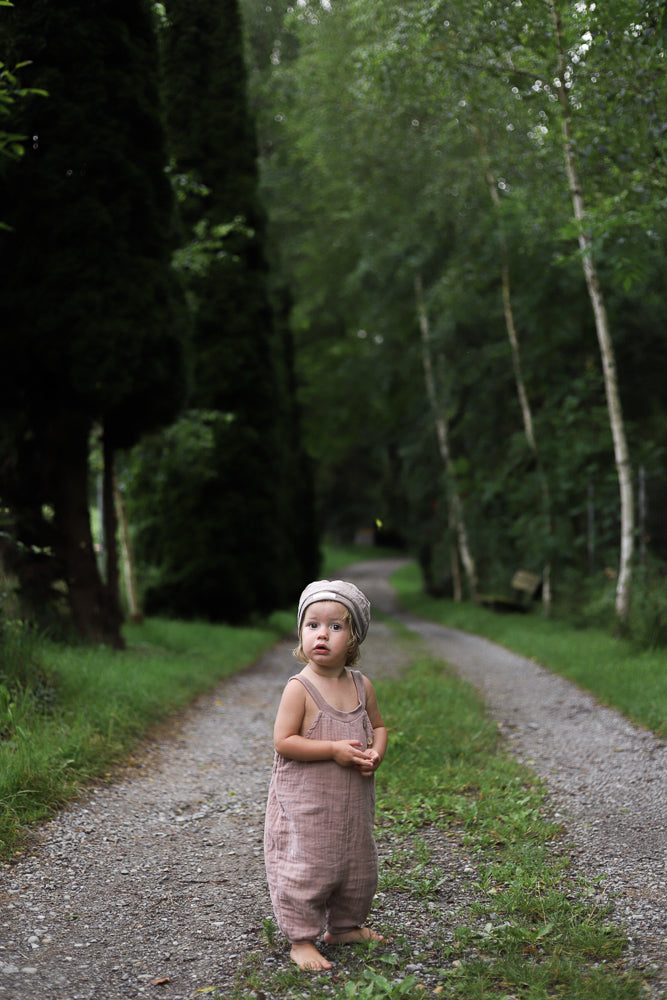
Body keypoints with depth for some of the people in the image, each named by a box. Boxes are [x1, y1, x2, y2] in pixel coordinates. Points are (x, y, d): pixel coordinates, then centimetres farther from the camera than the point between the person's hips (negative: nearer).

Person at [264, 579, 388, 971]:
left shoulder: (362, 685, 2)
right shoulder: (299, 688, -15)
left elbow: (378, 725, 15)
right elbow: (284, 741, -19)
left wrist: (376, 752, -7)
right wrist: (334, 750, -24)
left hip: (353, 803, 6)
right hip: (305, 802, -6)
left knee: (357, 868, 18)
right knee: (305, 870, -3)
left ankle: (344, 927, 38)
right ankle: (301, 939, 14)